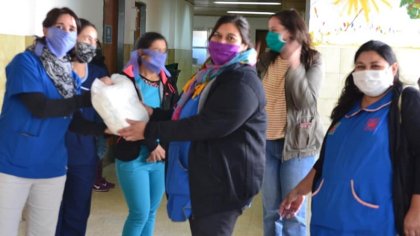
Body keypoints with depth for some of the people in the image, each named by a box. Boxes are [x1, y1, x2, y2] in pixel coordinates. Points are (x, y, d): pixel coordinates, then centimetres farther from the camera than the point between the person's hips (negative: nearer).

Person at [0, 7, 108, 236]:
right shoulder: (25, 61, -8)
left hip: (52, 167, 6)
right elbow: (40, 107, -20)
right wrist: (87, 98, -18)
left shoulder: (71, 74, 9)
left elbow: (72, 121, 8)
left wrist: (107, 129, -6)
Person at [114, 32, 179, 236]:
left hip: (162, 157, 5)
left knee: (151, 212, 11)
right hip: (133, 157, -5)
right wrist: (151, 144, -17)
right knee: (140, 213, -3)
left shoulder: (168, 83, 8)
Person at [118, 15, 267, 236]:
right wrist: (153, 114, 3)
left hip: (224, 182, -10)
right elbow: (187, 114, 20)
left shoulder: (243, 83, -18)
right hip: (201, 175, 10)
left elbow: (204, 125, -26)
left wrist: (150, 130, -23)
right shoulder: (211, 74, 14)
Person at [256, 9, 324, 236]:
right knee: (271, 210, 11)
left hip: (297, 143, -4)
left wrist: (294, 63, -17)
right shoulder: (267, 60, 8)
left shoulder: (312, 61, -4)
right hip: (267, 142, 4)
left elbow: (307, 101, -16)